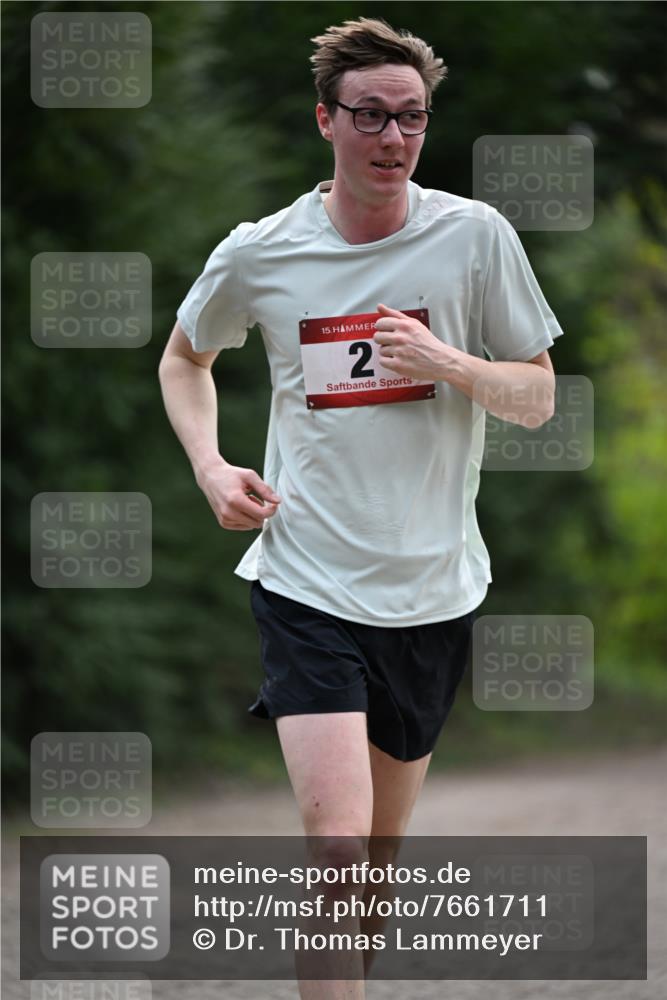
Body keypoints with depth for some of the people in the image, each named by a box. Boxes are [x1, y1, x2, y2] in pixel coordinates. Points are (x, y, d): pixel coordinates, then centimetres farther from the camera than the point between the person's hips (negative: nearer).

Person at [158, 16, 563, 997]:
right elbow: (184, 359, 18)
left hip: (432, 592, 2)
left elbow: (539, 399, 2)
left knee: (382, 851, 14)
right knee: (338, 845, -17)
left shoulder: (475, 236, -3)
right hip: (307, 585, -2)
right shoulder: (257, 255, -3)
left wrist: (447, 363, -16)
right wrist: (211, 467, 1)